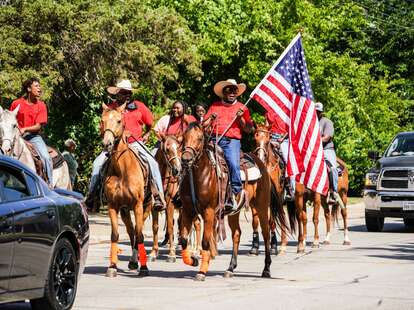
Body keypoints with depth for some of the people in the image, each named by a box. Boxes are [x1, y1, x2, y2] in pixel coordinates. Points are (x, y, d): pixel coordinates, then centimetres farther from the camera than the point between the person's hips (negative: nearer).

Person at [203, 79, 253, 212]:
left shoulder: (242, 108, 13)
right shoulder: (215, 106, 18)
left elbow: (248, 130, 9)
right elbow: (204, 125, 16)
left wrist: (240, 118, -6)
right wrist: (211, 118, -3)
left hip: (232, 141, -2)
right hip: (215, 140, 2)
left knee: (233, 164, -26)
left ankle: (237, 192, -12)